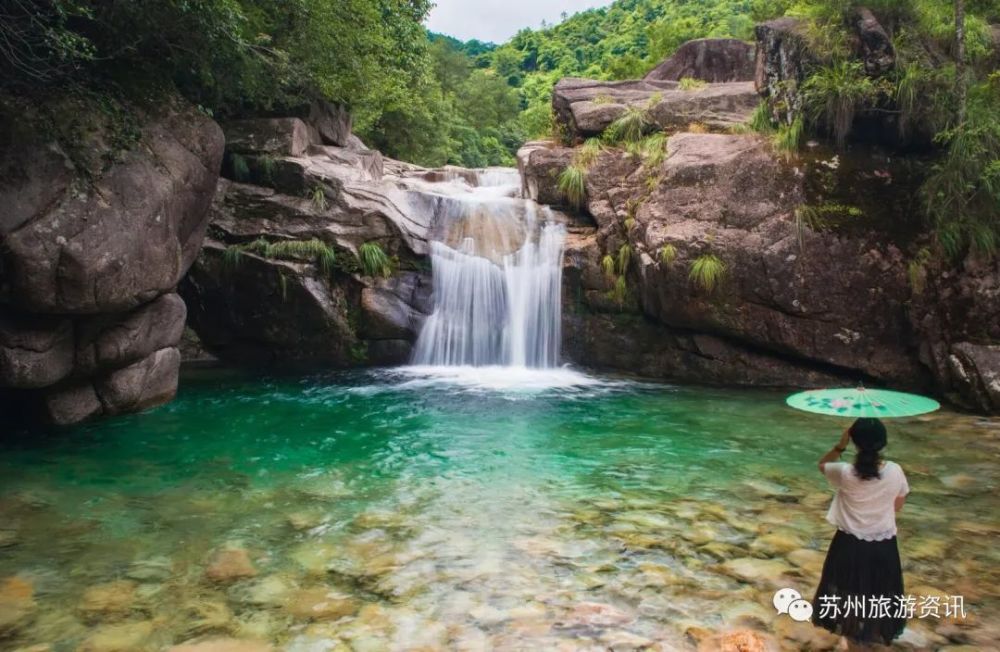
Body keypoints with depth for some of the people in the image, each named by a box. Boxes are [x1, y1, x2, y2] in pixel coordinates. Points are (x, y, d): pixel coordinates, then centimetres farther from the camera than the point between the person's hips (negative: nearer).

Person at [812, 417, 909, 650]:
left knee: (850, 591, 21)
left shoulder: (845, 473, -23)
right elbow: (898, 505, -1)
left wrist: (840, 445, -10)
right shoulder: (895, 471, -17)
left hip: (850, 544, -1)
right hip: (883, 545, 2)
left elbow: (823, 465, 0)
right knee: (877, 593, 24)